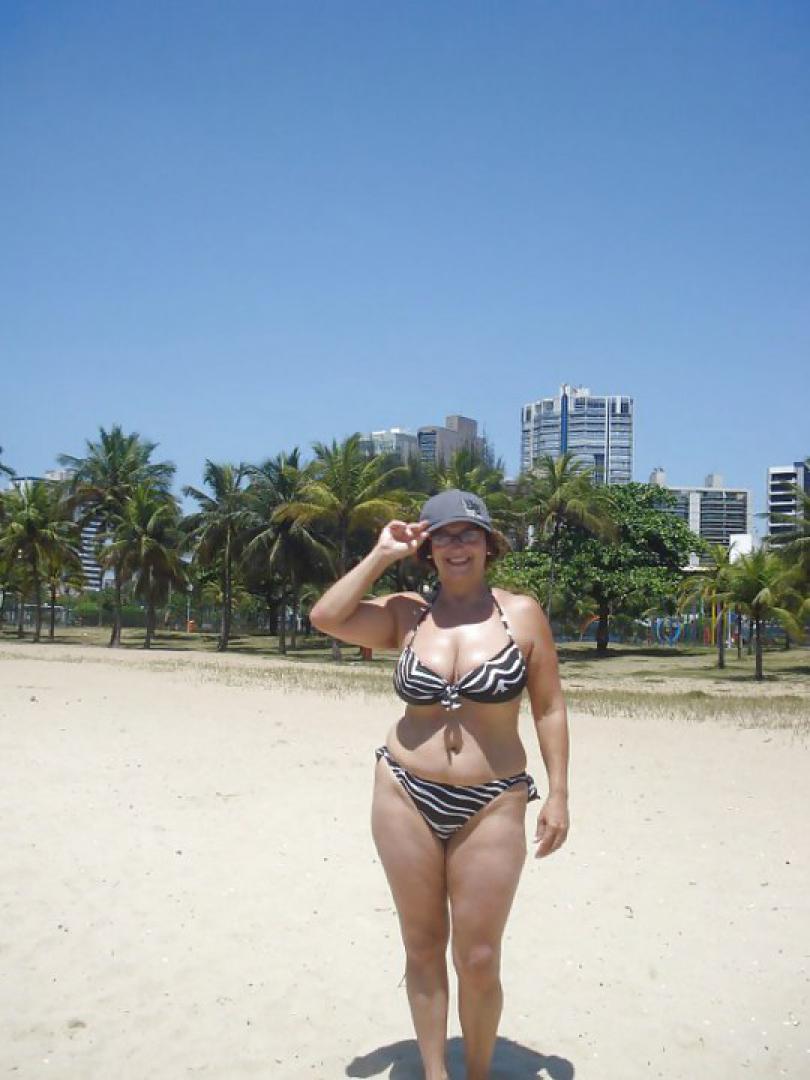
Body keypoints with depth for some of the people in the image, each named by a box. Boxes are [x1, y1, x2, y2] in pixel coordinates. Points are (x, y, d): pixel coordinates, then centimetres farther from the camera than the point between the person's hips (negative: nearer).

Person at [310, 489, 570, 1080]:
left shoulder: (522, 613, -1)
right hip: (407, 796, 2)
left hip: (491, 805, -1)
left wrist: (558, 794, -3)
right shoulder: (407, 614, 3)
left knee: (479, 961, 3)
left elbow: (549, 709, 1)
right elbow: (326, 617, -10)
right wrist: (381, 556, -4)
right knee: (423, 946, 12)